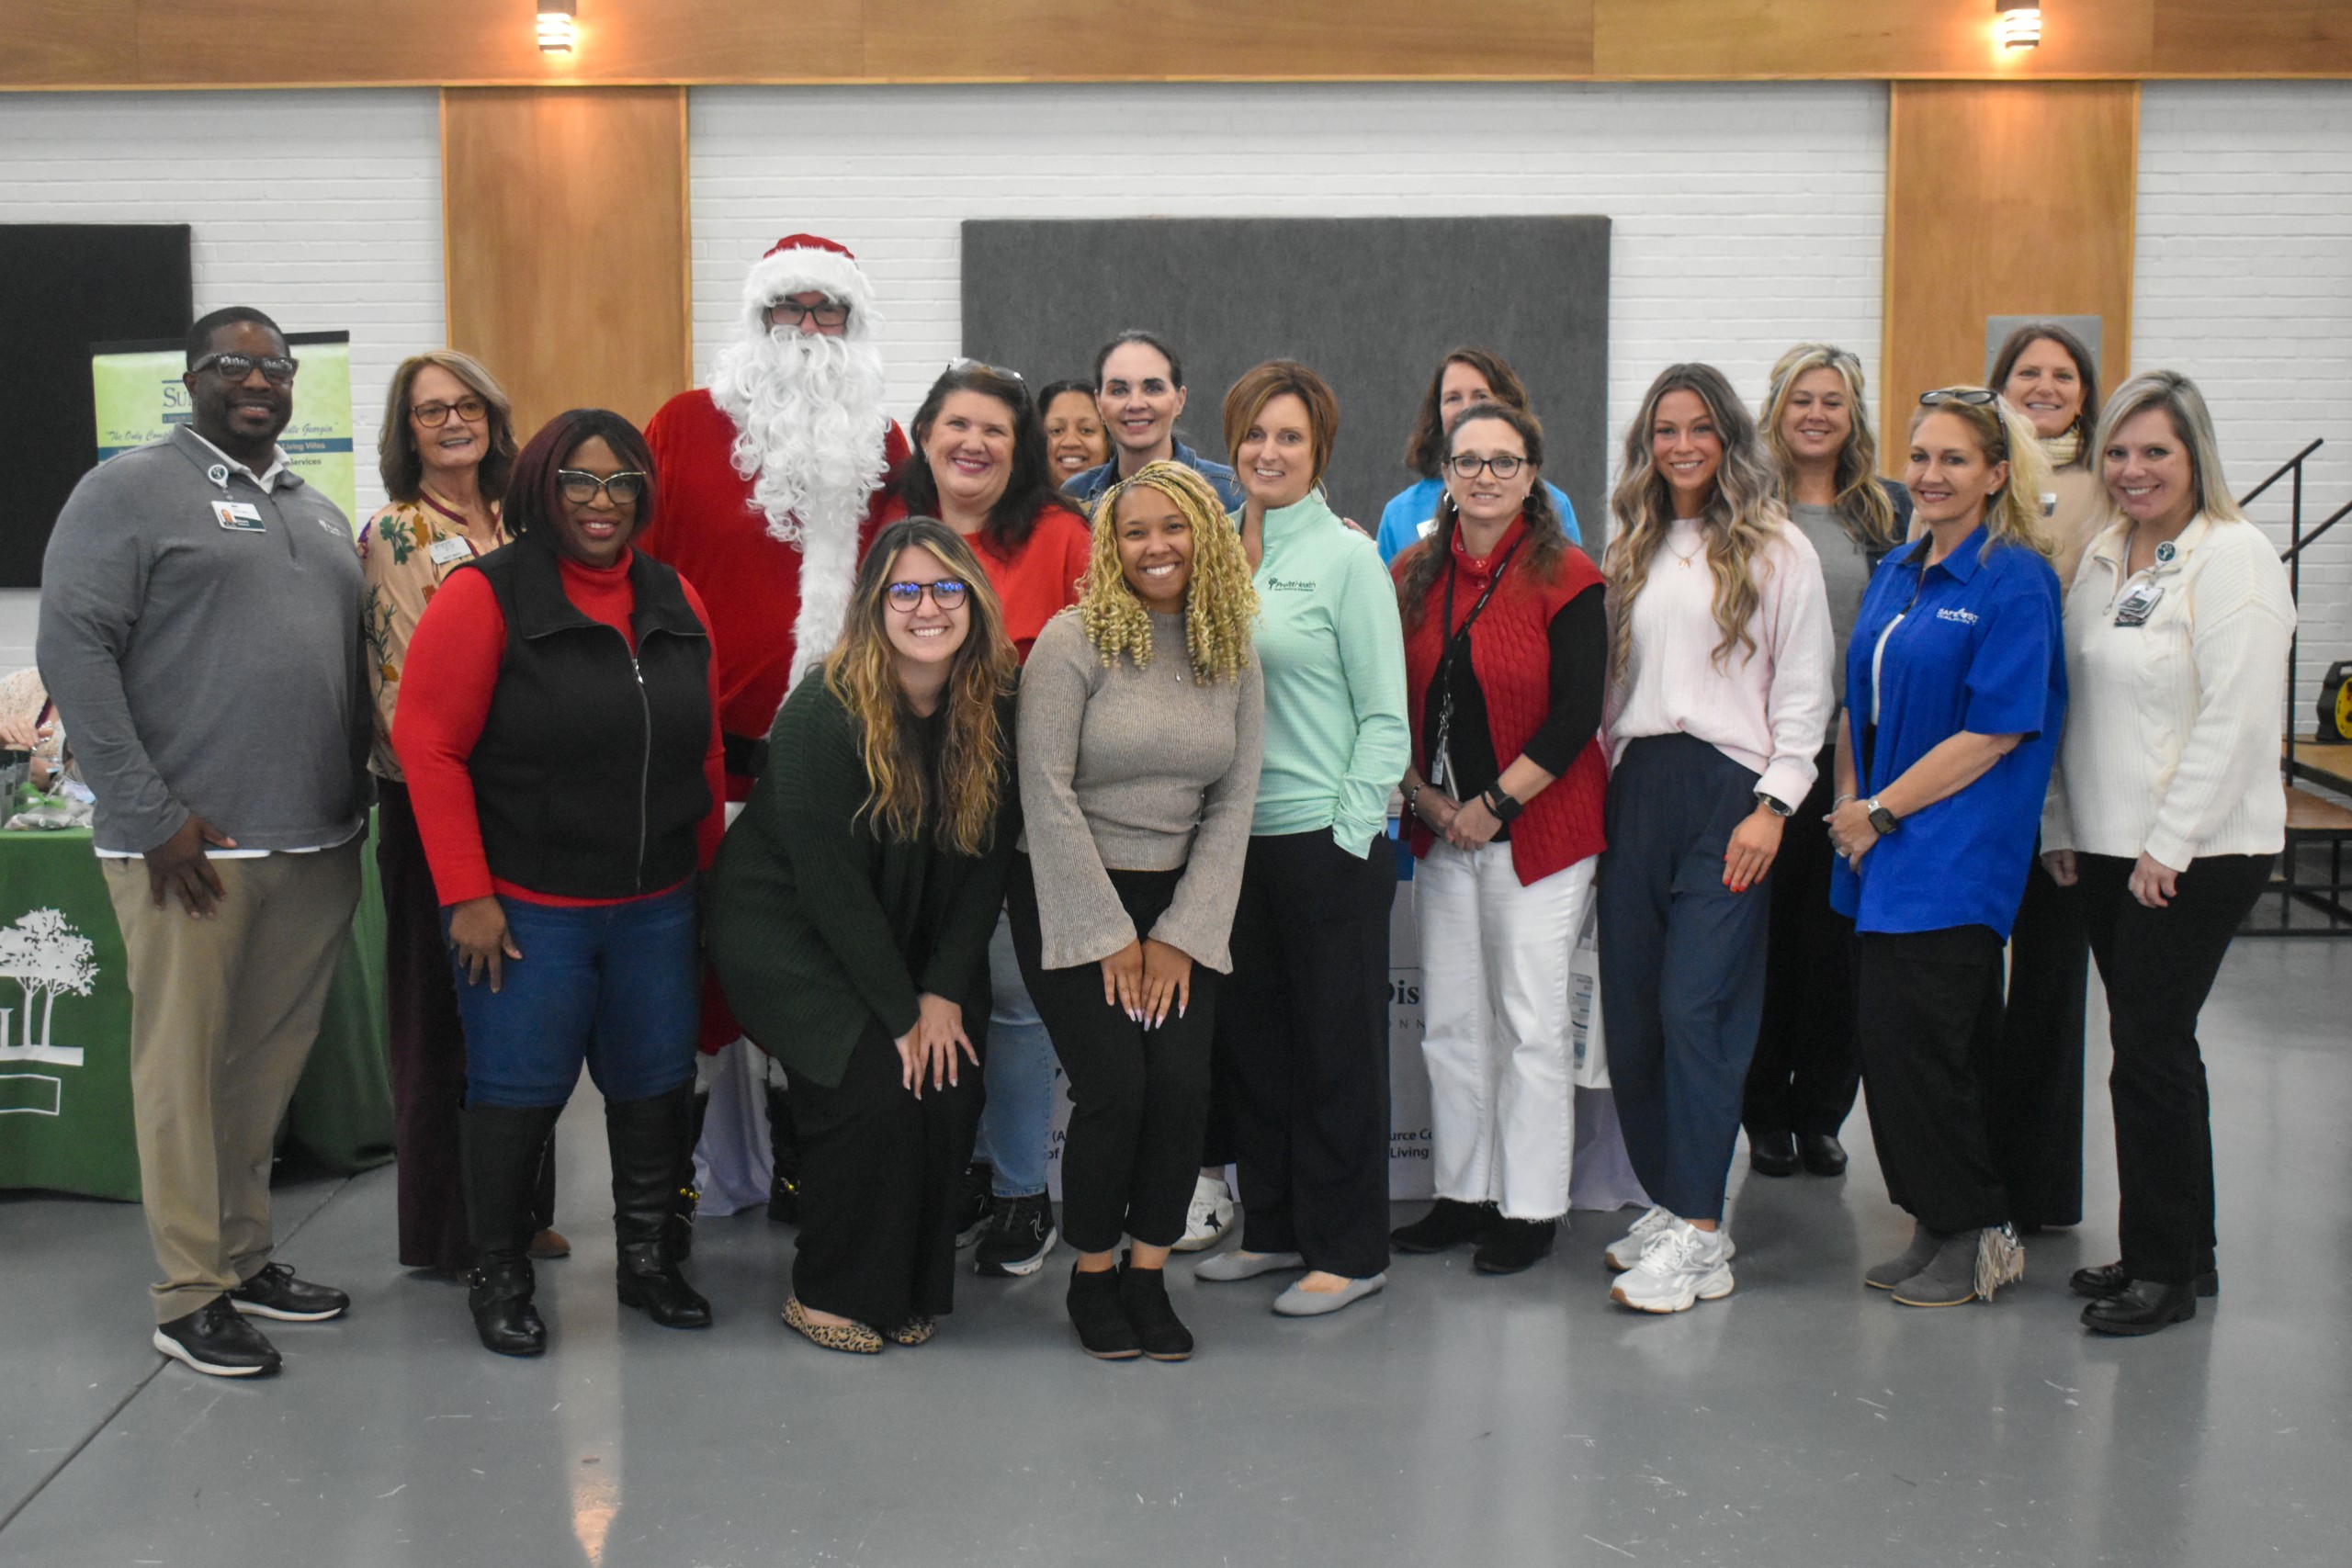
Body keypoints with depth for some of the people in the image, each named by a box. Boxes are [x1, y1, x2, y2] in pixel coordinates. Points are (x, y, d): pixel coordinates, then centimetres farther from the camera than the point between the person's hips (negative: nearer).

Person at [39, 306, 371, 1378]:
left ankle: (244, 1254, 24)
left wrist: (357, 801, 12)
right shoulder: (132, 489, -2)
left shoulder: (319, 513, 19)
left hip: (318, 844, 6)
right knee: (185, 1063, 1)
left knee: (272, 1061, 11)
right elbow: (74, 648, -10)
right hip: (191, 845, -6)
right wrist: (152, 815, -14)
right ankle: (190, 1294, 10)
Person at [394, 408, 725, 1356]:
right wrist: (466, 895, -15)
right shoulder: (486, 596, -8)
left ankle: (645, 1257, 29)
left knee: (656, 1083, 11)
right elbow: (428, 746, -12)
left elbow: (705, 752, 14)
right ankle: (499, 1278, 21)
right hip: (523, 910, -5)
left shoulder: (675, 602, 9)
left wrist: (707, 871, 12)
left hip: (655, 908, 5)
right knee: (519, 1091, 3)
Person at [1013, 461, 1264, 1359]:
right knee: (1114, 1084, -13)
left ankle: (1148, 1273, 11)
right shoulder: (1075, 639, -9)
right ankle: (1092, 1276, 10)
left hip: (1180, 900, 4)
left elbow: (1233, 804, 3)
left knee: (1184, 1082, -10)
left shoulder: (1233, 655, 5)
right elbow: (1047, 792, -12)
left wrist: (1180, 937, -5)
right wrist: (1110, 936, -12)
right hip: (1073, 896, -3)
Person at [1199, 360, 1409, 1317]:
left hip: (1328, 842, -5)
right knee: (1248, 1039, 13)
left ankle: (1350, 1252, 14)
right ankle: (1273, 1228, 28)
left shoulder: (1348, 557, -6)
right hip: (1233, 840, 6)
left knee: (1337, 1046, 3)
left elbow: (1385, 716, -7)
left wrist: (1349, 831, -13)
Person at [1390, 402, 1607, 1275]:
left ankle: (1531, 1209, 12)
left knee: (1531, 1022, 0)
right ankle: (1463, 1194, 24)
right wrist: (1423, 795, -4)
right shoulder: (1414, 578, 7)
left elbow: (1577, 713, -13)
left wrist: (1496, 803, -13)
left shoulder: (1567, 579, -8)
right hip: (1442, 833, 5)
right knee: (1450, 1021, 11)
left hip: (1536, 829, -5)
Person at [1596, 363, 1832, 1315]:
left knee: (1696, 1006, -12)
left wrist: (1772, 805, -10)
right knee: (1630, 1010, 3)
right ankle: (1669, 1202, 16)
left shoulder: (1779, 550, 2)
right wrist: (1597, 786, 8)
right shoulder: (1630, 552, 17)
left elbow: (1804, 693, -1)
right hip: (1635, 794, 5)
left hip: (1727, 792, -5)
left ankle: (1699, 1236, -8)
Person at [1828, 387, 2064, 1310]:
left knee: (1915, 1040, -8)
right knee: (1887, 1039, 9)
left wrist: (1882, 811, -13)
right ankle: (1937, 1231, 21)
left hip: (1954, 854, -8)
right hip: (1883, 852, 8)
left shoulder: (2015, 581, -10)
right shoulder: (1895, 575, 14)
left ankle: (1980, 1238, 8)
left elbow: (1996, 731, -16)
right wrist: (1847, 805, 5)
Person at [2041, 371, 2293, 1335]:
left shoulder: (2234, 555, -11)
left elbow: (2237, 719, -16)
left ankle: (2163, 1267, 9)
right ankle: (2184, 1253, 25)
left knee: (2150, 1048, -5)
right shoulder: (2101, 559, 13)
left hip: (2199, 852, -7)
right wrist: (2061, 827, 10)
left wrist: (2170, 847, -17)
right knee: (2154, 1045, 13)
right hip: (2106, 847, 7)